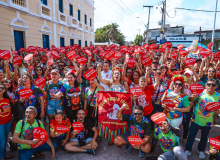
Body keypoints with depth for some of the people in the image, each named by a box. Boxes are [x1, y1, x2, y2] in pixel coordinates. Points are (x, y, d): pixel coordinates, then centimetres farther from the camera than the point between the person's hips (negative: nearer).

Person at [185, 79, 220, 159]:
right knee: (191, 135, 9)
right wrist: (193, 97, -21)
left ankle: (201, 150, 45)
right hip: (196, 119, -1)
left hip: (208, 122, 1)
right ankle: (188, 149, 30)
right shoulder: (201, 92, -11)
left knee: (204, 137, 21)